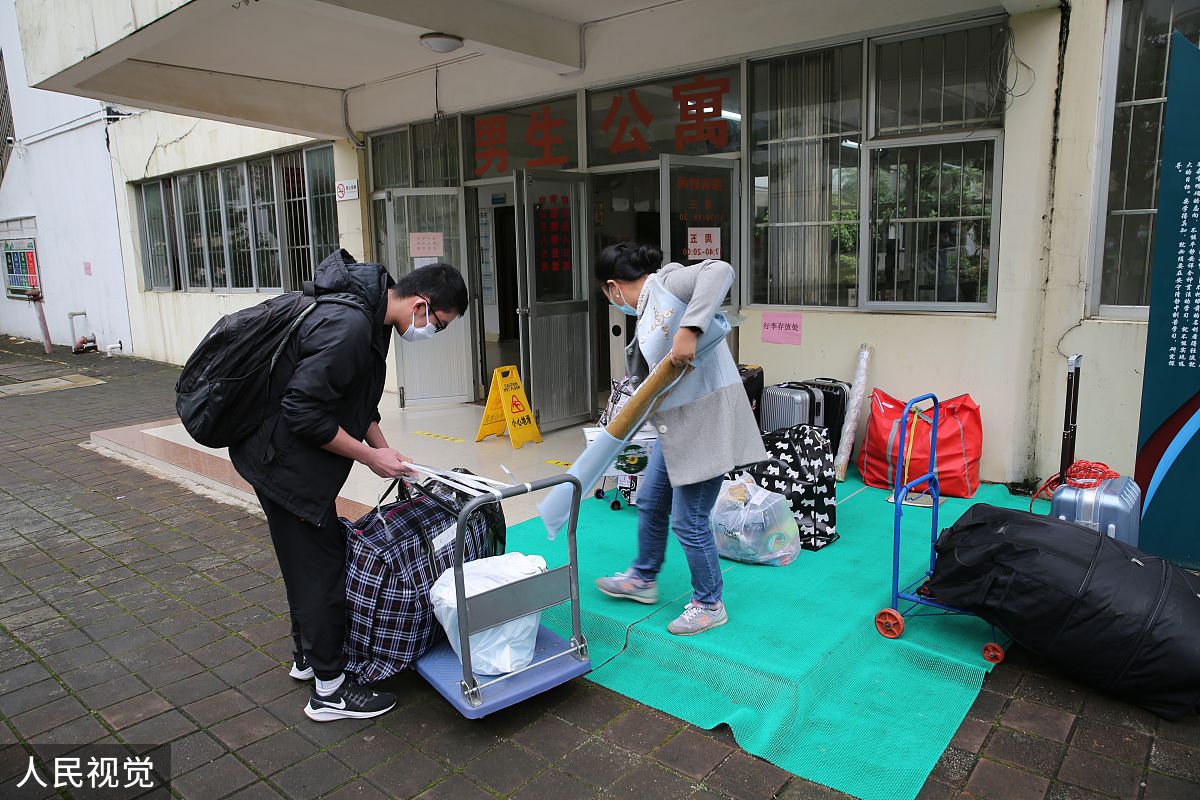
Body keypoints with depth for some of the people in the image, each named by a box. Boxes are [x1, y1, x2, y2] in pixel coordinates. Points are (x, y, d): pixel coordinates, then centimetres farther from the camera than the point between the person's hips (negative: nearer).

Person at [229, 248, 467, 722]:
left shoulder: (368, 315, 4)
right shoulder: (348, 325, -29)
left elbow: (359, 401, 15)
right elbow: (304, 413, -29)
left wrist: (384, 449, 6)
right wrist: (370, 456, -19)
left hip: (286, 457, 10)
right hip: (284, 463, -10)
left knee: (309, 560, 21)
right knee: (321, 566, 0)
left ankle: (307, 655, 39)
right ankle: (329, 690, 14)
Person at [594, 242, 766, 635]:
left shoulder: (667, 282, -12)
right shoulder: (647, 312, 16)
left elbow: (720, 271, -31)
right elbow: (645, 374, 14)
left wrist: (689, 331, -38)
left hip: (705, 421, -10)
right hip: (676, 424, 10)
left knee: (688, 520, 2)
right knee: (650, 501, 22)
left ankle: (709, 604, 24)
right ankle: (643, 578, 44)